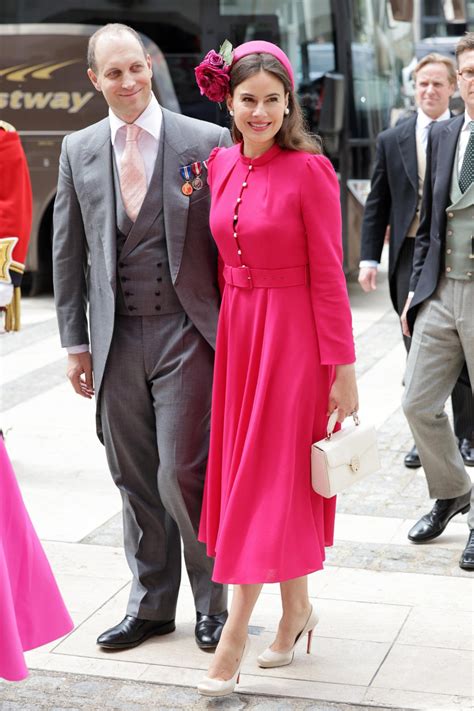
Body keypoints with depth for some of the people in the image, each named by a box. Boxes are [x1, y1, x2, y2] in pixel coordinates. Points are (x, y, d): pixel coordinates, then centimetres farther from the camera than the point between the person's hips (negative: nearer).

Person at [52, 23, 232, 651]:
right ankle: (150, 605, 27)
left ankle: (213, 601, 17)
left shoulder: (206, 141, -3)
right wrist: (75, 340, 9)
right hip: (117, 339, 4)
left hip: (188, 334, -4)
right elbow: (68, 253, 11)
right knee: (134, 480, 11)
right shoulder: (78, 150, 8)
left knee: (182, 475, -5)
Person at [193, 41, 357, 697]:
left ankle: (234, 639, 6)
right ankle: (296, 608, 28)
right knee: (243, 470, 12)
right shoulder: (220, 164, 5)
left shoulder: (309, 169, -13)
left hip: (292, 335, -6)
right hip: (236, 329, 7)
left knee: (270, 478, -1)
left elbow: (328, 275, -12)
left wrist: (343, 367, -11)